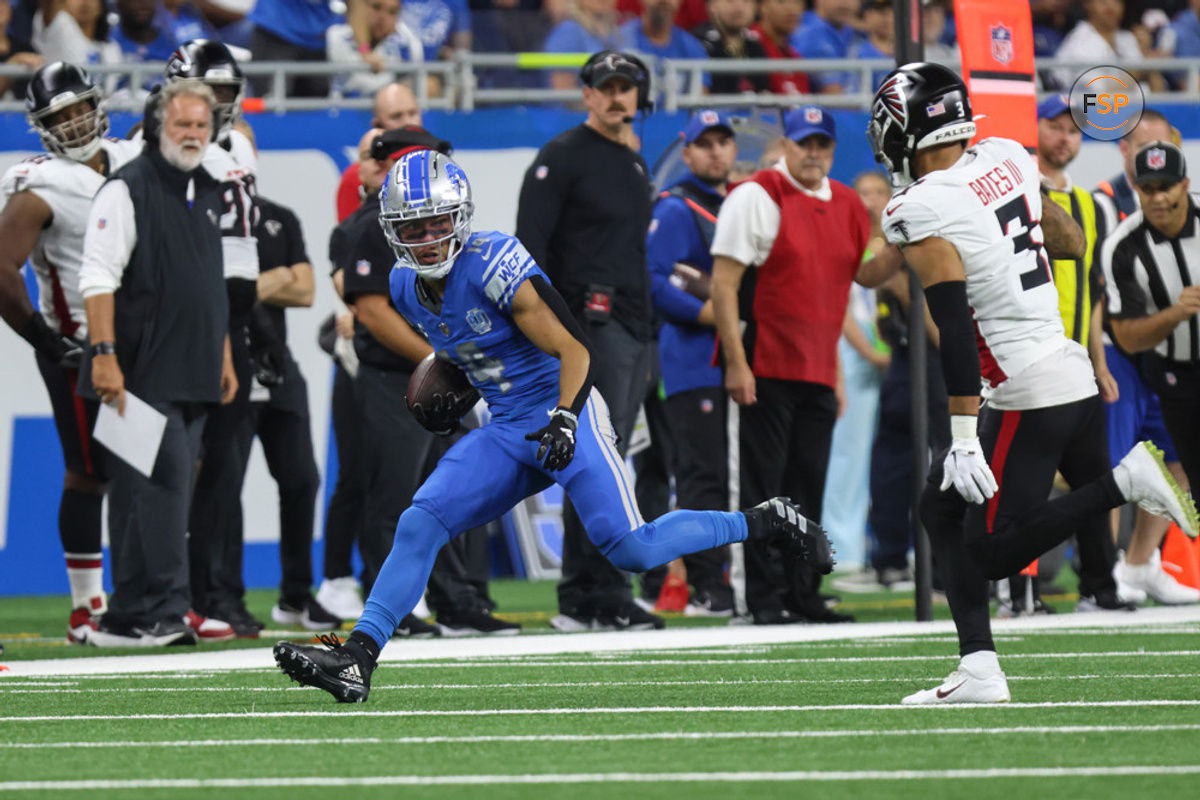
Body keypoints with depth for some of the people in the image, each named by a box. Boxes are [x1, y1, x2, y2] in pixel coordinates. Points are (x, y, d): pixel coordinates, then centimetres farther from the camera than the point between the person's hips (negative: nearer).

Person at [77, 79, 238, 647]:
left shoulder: (208, 195, 19)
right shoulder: (127, 190, -6)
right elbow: (98, 278, -12)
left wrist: (223, 355, 23)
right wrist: (104, 355, -20)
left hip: (194, 379, 8)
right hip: (141, 376, -8)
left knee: (168, 491, 6)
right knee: (162, 483, -14)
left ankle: (129, 619, 9)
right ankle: (161, 611, -13)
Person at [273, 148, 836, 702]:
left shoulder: (493, 264, -19)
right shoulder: (407, 287, 4)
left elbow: (574, 349, -17)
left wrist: (564, 422, -29)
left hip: (564, 412, -7)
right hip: (506, 430, 7)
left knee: (630, 551, -16)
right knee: (418, 527, -8)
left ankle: (766, 522, 3)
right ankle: (356, 660, -10)